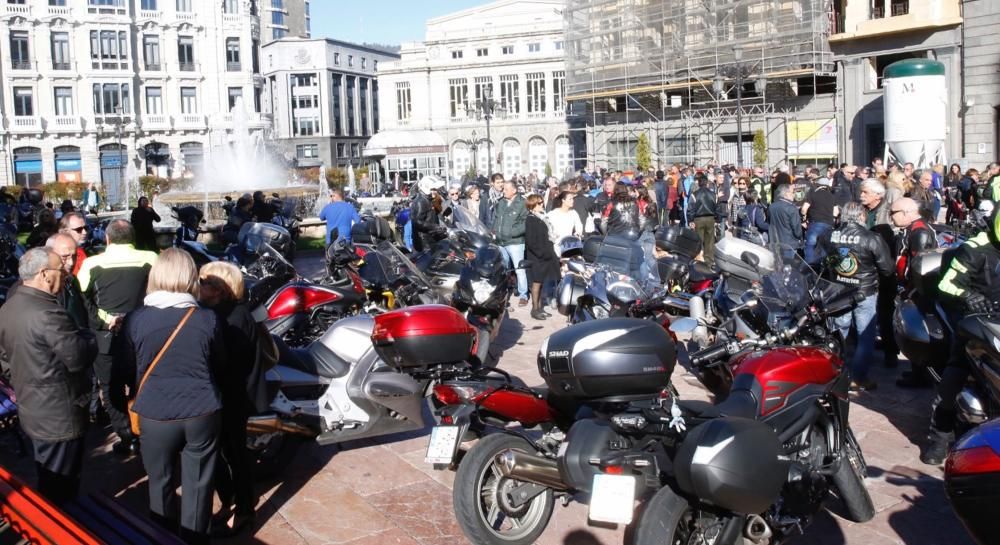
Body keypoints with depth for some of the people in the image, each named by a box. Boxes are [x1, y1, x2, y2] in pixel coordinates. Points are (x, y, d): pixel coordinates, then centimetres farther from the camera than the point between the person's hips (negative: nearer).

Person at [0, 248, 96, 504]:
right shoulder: (48, 313, -27)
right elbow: (79, 358, -22)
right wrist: (88, 336, -4)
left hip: (30, 412, 9)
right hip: (59, 416, -9)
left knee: (45, 483, 25)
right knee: (60, 490, 5)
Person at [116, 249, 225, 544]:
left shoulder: (135, 319, -11)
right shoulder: (208, 319, -10)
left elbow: (126, 372, 2)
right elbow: (221, 368, 4)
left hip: (155, 415, 1)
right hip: (202, 413, -1)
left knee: (160, 482, 22)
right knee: (197, 485, 14)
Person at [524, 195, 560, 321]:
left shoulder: (541, 218, 15)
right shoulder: (531, 220, -13)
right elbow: (530, 241, -19)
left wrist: (550, 252, 11)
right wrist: (542, 253, -20)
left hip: (545, 256, 8)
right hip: (536, 257, -8)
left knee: (540, 283, 12)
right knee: (537, 282, -3)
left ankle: (539, 308, 19)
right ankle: (534, 309, 3)